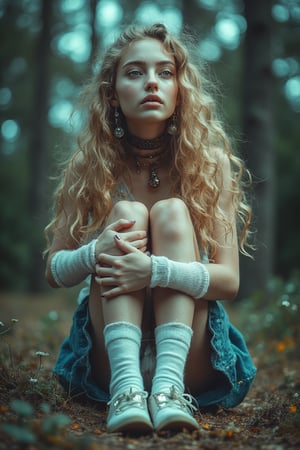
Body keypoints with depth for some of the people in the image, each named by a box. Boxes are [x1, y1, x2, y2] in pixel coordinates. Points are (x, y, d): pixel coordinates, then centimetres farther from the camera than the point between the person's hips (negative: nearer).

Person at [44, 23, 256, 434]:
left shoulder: (209, 164, -3)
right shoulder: (90, 167, 0)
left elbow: (229, 281, -11)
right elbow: (54, 272, -1)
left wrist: (156, 270, -31)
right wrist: (94, 254, -25)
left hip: (192, 363, 0)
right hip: (107, 361, 1)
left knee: (172, 211, -20)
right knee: (126, 211, -20)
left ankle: (169, 384, -37)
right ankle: (126, 386, -39)